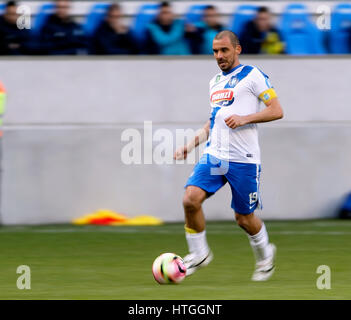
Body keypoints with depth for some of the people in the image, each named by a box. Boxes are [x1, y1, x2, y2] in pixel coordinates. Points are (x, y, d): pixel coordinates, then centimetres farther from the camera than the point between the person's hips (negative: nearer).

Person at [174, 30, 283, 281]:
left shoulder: (252, 75, -3)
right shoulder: (215, 82, 18)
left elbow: (277, 111, -7)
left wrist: (245, 119, -19)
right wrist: (192, 144, 16)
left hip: (243, 159, -5)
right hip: (213, 155, 5)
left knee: (244, 218, 3)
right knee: (191, 199, -16)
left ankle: (265, 254, 32)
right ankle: (199, 253, 2)